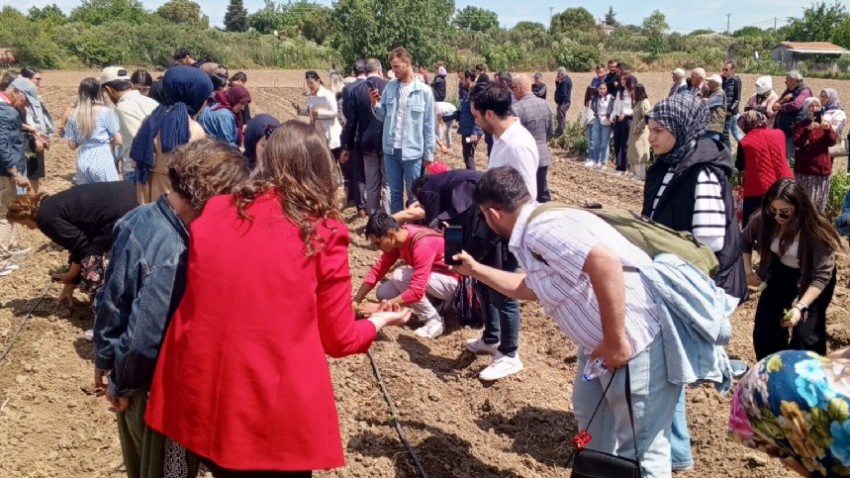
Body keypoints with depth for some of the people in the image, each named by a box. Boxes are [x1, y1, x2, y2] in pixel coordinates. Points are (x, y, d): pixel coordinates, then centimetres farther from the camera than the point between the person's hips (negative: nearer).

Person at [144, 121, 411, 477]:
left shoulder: (212, 215, 1)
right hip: (277, 415, -3)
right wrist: (382, 320, 19)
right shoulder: (323, 235, -9)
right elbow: (339, 340, 0)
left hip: (200, 401, 4)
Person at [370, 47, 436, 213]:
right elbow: (382, 116, 9)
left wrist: (429, 153, -3)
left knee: (413, 194, 9)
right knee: (395, 193, 15)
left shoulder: (424, 91, -6)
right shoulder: (390, 87, 5)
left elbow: (429, 125, -4)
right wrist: (375, 104, -11)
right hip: (391, 149, 4)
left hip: (413, 151, -4)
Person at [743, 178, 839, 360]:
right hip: (780, 274, 5)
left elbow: (822, 276, -30)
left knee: (805, 334, -11)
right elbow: (745, 240, 1)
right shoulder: (764, 219, -20)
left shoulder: (816, 231, -32)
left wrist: (800, 307, -39)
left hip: (811, 281, -4)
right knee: (764, 326, 9)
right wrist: (749, 272, -7)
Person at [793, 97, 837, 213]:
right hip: (805, 168, -4)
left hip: (822, 167, 4)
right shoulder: (800, 125, 1)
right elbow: (797, 143, -14)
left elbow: (832, 142, 0)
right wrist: (808, 130, -27)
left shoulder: (825, 124, 12)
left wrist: (828, 130, -17)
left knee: (821, 201, 6)